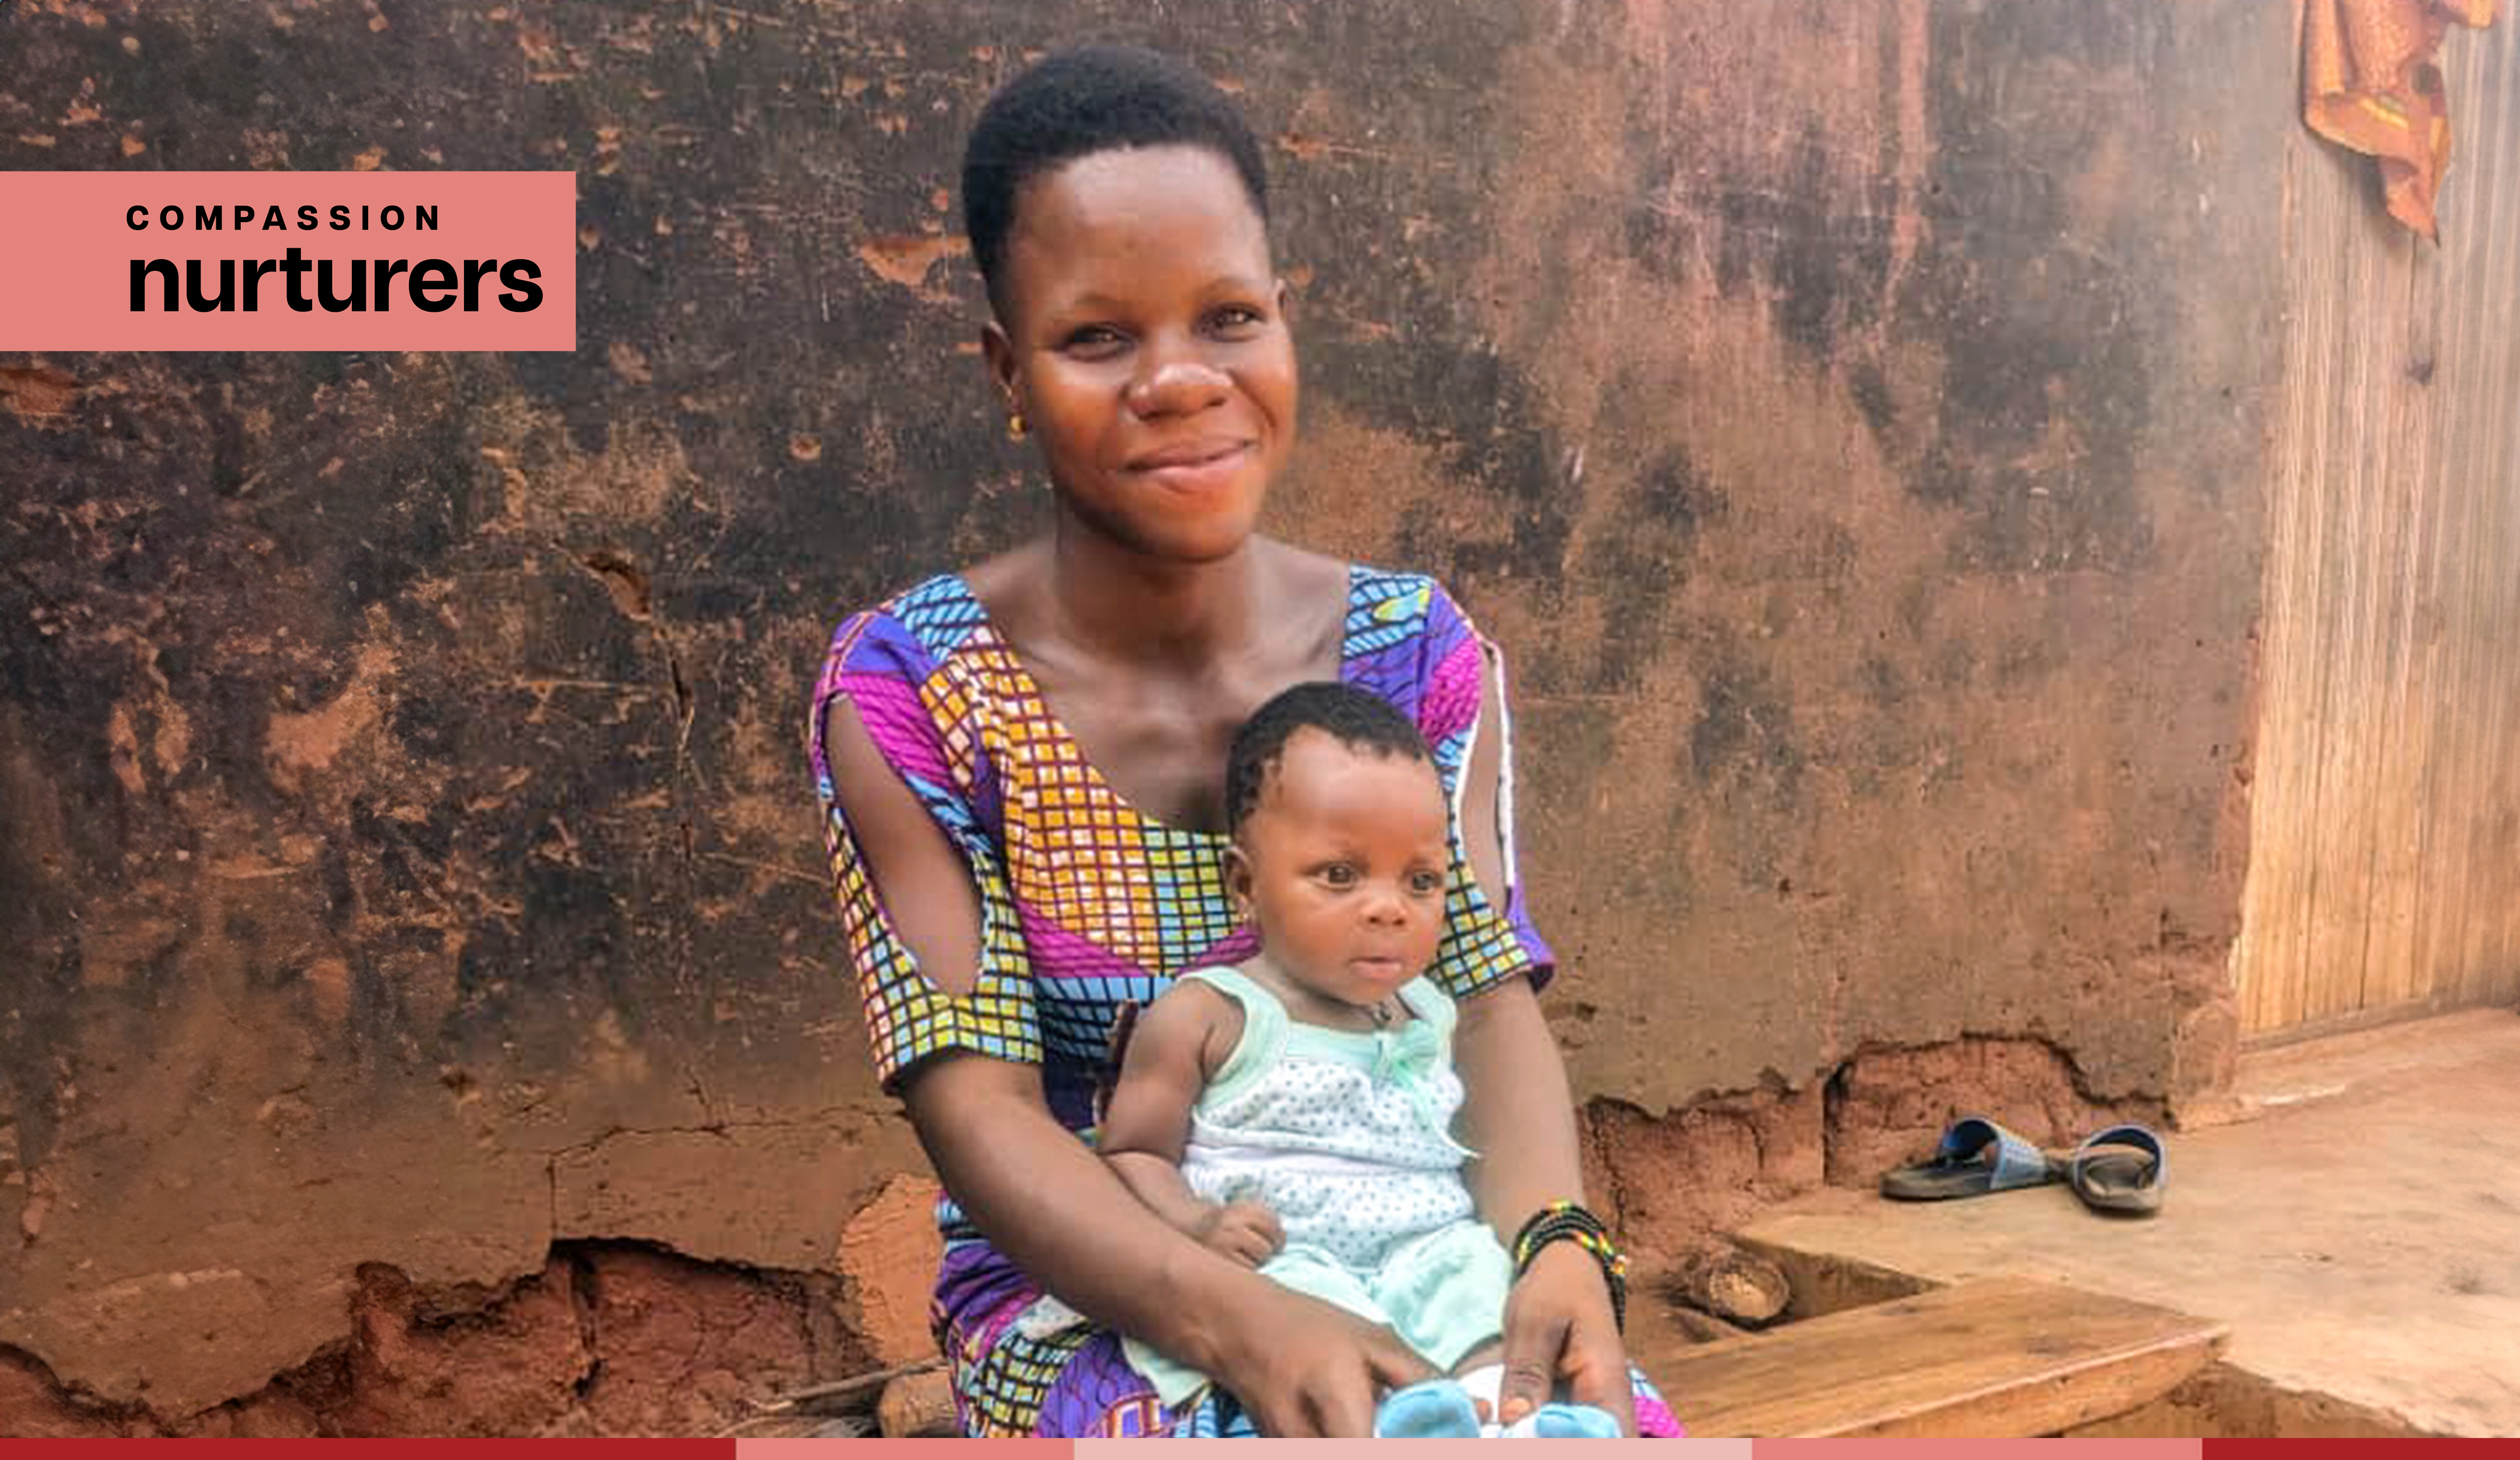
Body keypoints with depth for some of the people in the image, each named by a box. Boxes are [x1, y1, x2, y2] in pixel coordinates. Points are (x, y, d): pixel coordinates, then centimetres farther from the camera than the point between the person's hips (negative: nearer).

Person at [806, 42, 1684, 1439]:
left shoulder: (1421, 652, 0)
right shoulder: (908, 693, -10)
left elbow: (1492, 1000, -6)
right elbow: (977, 1104, -14)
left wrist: (1554, 1248, -27)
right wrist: (1240, 1320, -30)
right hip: (1082, 1310, -3)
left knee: (1626, 1425, -24)